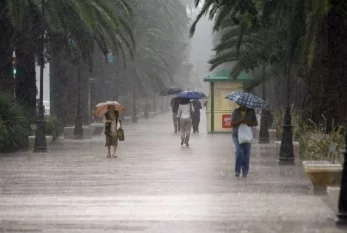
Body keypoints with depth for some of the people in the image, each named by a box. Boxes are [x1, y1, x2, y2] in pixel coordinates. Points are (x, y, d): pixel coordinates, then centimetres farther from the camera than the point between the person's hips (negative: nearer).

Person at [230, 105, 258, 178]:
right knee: (239, 151, -18)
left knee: (246, 153, -1)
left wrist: (249, 123, -16)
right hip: (237, 135, -2)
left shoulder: (251, 111, 3)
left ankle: (245, 172, 9)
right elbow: (232, 124, -5)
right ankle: (237, 171, -9)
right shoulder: (235, 112, -1)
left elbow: (256, 123, 4)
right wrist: (240, 121, -21)